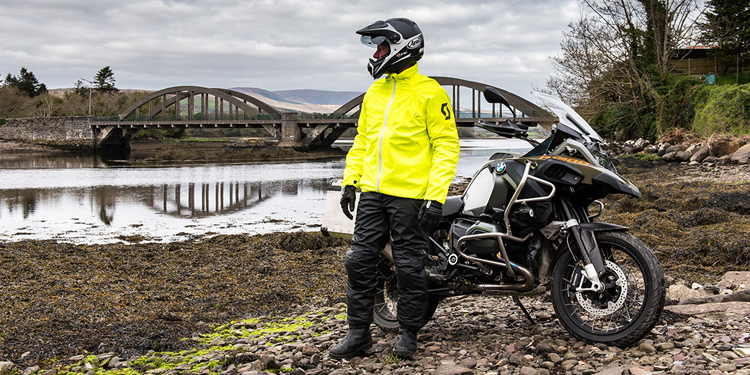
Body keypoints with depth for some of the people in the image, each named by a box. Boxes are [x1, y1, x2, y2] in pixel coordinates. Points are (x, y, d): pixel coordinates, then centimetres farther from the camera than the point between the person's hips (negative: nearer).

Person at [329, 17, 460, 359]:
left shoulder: (429, 93, -6)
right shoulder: (374, 92, 15)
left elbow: (447, 145, -9)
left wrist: (436, 196, -16)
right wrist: (350, 181, 11)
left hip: (410, 196, -6)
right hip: (372, 193, 6)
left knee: (409, 267, 3)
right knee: (359, 261, 6)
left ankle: (408, 332, 19)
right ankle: (359, 332, 17)